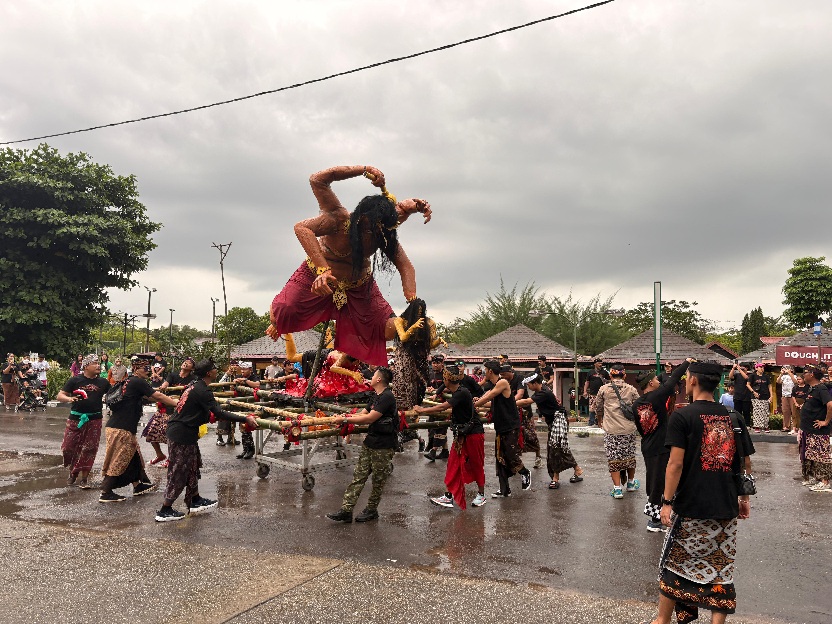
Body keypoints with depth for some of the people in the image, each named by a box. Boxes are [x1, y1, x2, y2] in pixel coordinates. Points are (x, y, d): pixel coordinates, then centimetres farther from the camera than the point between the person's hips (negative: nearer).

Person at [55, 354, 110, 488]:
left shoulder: (103, 382, 7)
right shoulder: (75, 380, -1)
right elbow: (59, 396, -3)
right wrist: (69, 399, -22)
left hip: (94, 420, 1)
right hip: (75, 419, -1)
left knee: (89, 450, 1)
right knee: (69, 447, 3)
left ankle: (84, 478, 14)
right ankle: (72, 471, 30)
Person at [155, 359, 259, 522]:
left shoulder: (194, 383, 6)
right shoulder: (202, 391, -22)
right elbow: (219, 413, -28)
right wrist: (246, 419, -28)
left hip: (178, 428, 10)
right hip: (182, 434, -10)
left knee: (193, 466, 19)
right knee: (179, 472, 1)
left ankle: (195, 501, 30)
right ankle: (164, 511, 11)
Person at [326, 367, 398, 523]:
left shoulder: (387, 397, -17)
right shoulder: (376, 397, 15)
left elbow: (369, 418, -22)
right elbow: (361, 414, 13)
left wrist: (345, 420, -17)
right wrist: (342, 418, -2)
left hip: (383, 446, -9)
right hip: (370, 442, 9)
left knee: (378, 481, 7)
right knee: (359, 476, 6)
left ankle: (372, 510, 22)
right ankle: (346, 510, 7)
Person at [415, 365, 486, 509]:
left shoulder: (462, 393, -22)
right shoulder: (456, 393, 6)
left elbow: (442, 407, -26)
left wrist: (422, 410, -18)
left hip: (473, 433, -9)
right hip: (461, 434, 9)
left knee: (476, 464, 6)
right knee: (453, 464, 6)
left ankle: (481, 495, 21)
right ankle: (448, 496, 9)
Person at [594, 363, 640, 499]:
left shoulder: (604, 389, 0)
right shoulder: (631, 390, 2)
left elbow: (598, 407, 10)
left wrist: (600, 421, 30)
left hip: (611, 429, -2)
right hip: (629, 429, 2)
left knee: (613, 458, 3)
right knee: (630, 455, 18)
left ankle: (617, 488, 2)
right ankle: (631, 482, 35)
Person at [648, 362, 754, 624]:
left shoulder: (682, 416, -11)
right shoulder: (732, 418, 6)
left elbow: (676, 463, -15)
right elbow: (745, 463, 11)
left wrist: (667, 501, -10)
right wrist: (744, 498, 21)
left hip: (691, 508, -4)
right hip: (726, 508, 4)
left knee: (675, 564, 10)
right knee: (721, 567, 13)